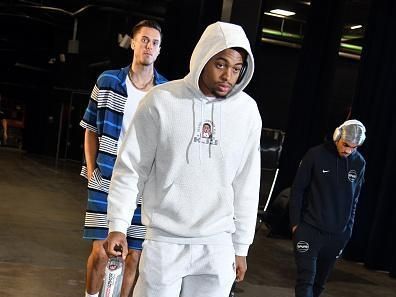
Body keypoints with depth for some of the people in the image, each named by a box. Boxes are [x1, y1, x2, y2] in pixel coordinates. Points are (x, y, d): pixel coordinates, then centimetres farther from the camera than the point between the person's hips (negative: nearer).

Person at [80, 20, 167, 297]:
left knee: (133, 255, 7)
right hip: (106, 181, 0)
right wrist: (91, 170, 2)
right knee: (101, 252, 0)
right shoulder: (108, 82, 2)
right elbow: (91, 130, 9)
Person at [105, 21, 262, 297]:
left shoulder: (247, 110, -1)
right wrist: (118, 224, -7)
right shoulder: (161, 100, -8)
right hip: (164, 241, -2)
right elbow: (131, 167, -1)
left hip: (217, 245, 2)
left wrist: (241, 246, 8)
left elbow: (247, 183, 5)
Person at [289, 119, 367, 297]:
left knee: (320, 281, 12)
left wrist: (349, 226, 9)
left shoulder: (359, 163, 3)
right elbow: (297, 189, -4)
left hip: (338, 234, 4)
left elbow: (354, 198, 12)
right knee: (306, 278, -9)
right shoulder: (316, 155, -8)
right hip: (309, 229, -3)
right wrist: (295, 222, -6)